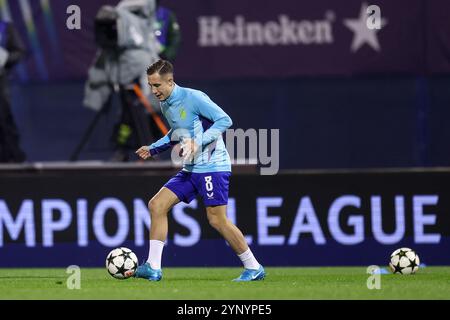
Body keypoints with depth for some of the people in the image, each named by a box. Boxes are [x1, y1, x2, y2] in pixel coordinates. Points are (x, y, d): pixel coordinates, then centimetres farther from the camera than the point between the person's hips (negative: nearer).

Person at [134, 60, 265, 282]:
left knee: (217, 220, -11)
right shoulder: (165, 105, 11)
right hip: (190, 170, 8)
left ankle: (253, 268, 4)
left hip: (213, 167, -8)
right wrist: (153, 149, 17)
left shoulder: (193, 98, -16)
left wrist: (198, 143, -25)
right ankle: (153, 268, -3)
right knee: (157, 205, -3)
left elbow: (224, 120, -19)